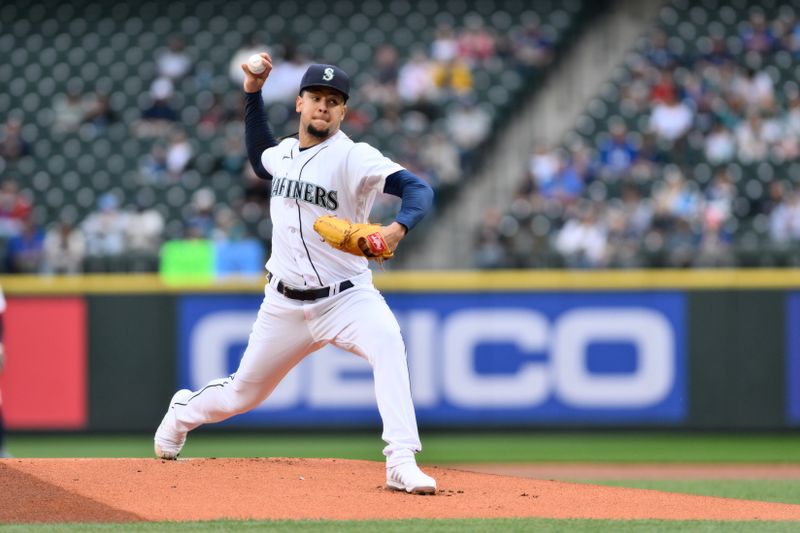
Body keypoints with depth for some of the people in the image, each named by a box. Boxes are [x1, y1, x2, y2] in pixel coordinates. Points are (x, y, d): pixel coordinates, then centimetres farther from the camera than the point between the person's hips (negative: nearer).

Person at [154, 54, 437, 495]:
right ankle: (184, 412, 50)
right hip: (285, 305, 5)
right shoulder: (284, 152, 6)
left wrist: (397, 228, -47)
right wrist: (253, 93, 21)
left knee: (387, 342, -36)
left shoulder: (352, 157, -14)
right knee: (243, 394, 16)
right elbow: (259, 159, 31)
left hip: (345, 297, -5)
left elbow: (418, 189, -26)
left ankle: (402, 464, -42)